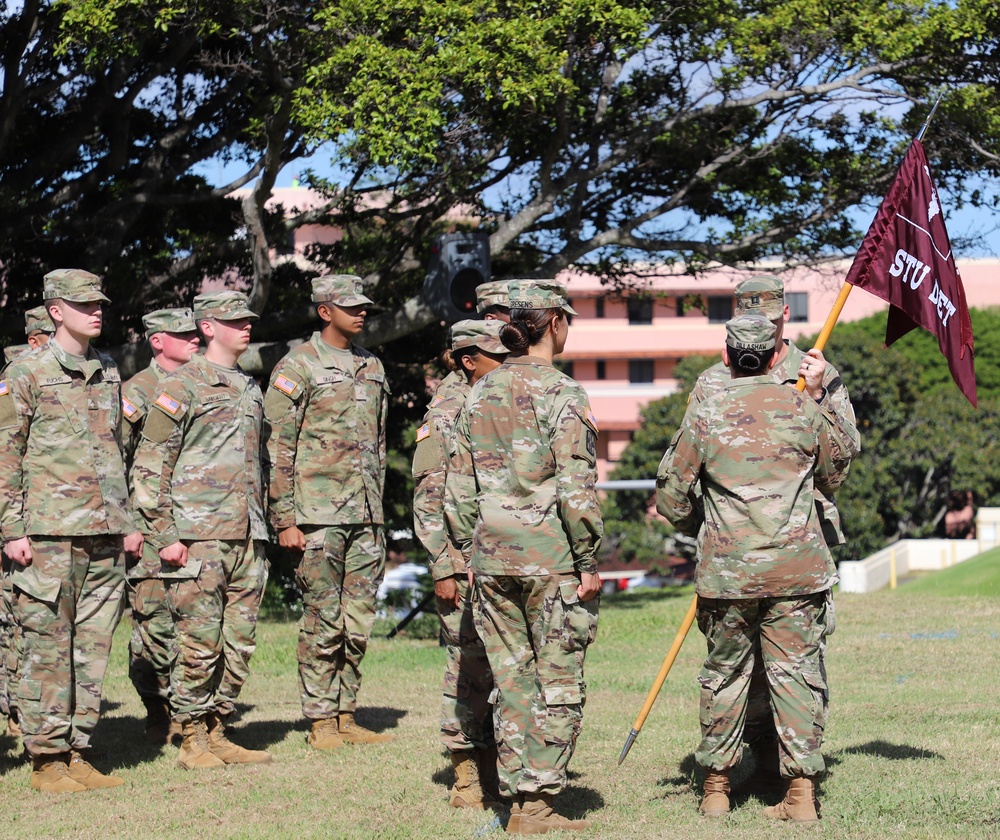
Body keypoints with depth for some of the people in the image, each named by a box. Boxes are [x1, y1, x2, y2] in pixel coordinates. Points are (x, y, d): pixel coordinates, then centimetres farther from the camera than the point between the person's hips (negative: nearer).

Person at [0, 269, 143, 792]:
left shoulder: (108, 375, 16)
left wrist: (129, 521, 17)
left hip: (105, 534, 6)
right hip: (49, 533, -6)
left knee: (92, 646, 6)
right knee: (48, 649, -4)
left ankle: (76, 753, 12)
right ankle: (46, 760, 2)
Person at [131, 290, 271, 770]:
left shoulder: (249, 390, 19)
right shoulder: (182, 386, -4)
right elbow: (149, 466, -7)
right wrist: (165, 536, -12)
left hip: (246, 537, 7)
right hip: (198, 537, -7)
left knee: (239, 646, 7)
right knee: (200, 644, -5)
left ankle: (217, 734, 16)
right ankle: (192, 741, 4)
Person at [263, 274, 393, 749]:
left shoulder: (372, 368, 16)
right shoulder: (298, 367, -4)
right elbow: (277, 448, -7)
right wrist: (284, 520, -11)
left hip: (365, 515, 6)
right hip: (318, 514, -6)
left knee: (358, 622, 7)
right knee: (322, 622, -3)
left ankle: (346, 716, 15)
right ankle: (320, 722, 5)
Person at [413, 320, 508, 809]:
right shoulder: (445, 416, -4)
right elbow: (428, 500, -7)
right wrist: (443, 569, -13)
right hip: (466, 564, -6)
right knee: (469, 668, -4)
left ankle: (497, 769, 15)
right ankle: (466, 778, 4)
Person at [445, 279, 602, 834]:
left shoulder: (480, 393, 8)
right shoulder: (560, 394, -10)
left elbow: (458, 486, 11)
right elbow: (575, 488, -14)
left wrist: (469, 553, 18)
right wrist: (589, 562, -8)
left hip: (493, 557, 6)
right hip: (552, 558, -6)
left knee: (511, 683, 11)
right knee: (559, 684, 2)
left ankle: (518, 799, 13)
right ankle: (537, 803, -1)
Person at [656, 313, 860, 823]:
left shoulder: (705, 417, -1)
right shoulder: (804, 409, 1)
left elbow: (670, 497, 4)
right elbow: (835, 473, 18)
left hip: (727, 571, 0)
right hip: (798, 569, 0)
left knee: (724, 673, 11)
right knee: (797, 672, 3)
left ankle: (716, 786, 17)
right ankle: (802, 790, 0)